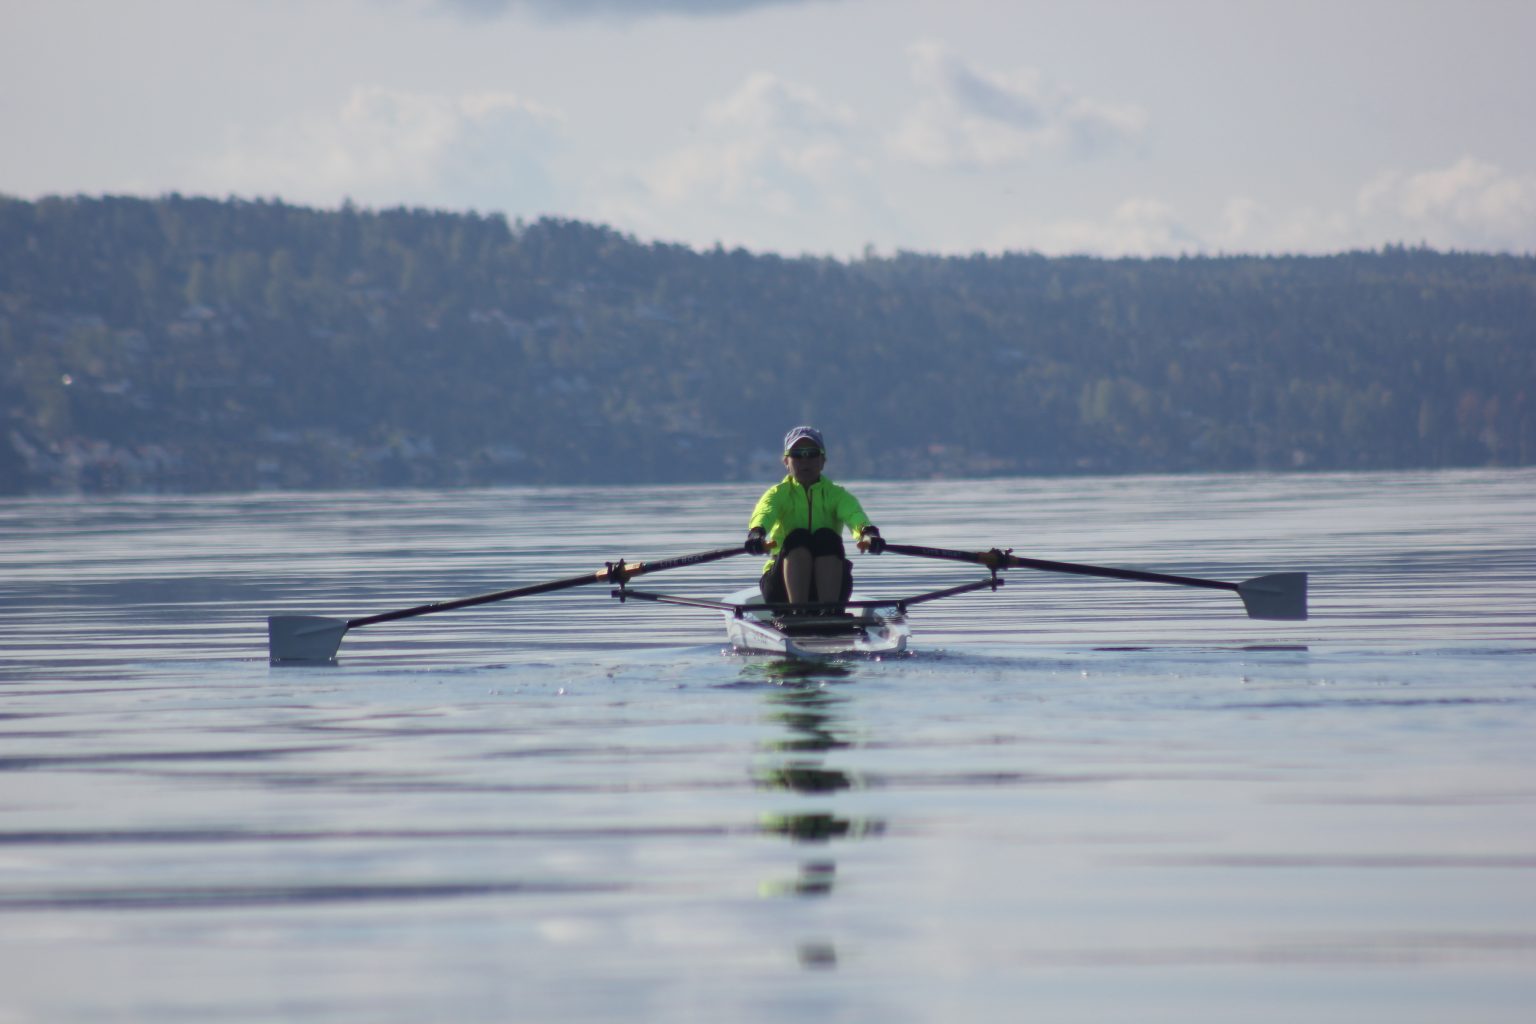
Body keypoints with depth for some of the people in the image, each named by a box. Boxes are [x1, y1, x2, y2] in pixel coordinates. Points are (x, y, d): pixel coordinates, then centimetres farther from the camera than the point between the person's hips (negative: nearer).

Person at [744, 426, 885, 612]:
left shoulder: (836, 495, 11)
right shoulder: (779, 494, 9)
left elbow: (853, 513, -13)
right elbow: (763, 513, -15)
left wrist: (867, 532, -38)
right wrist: (756, 533, -40)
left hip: (828, 584, 0)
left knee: (827, 537, -27)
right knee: (798, 538, -28)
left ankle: (830, 610, -40)